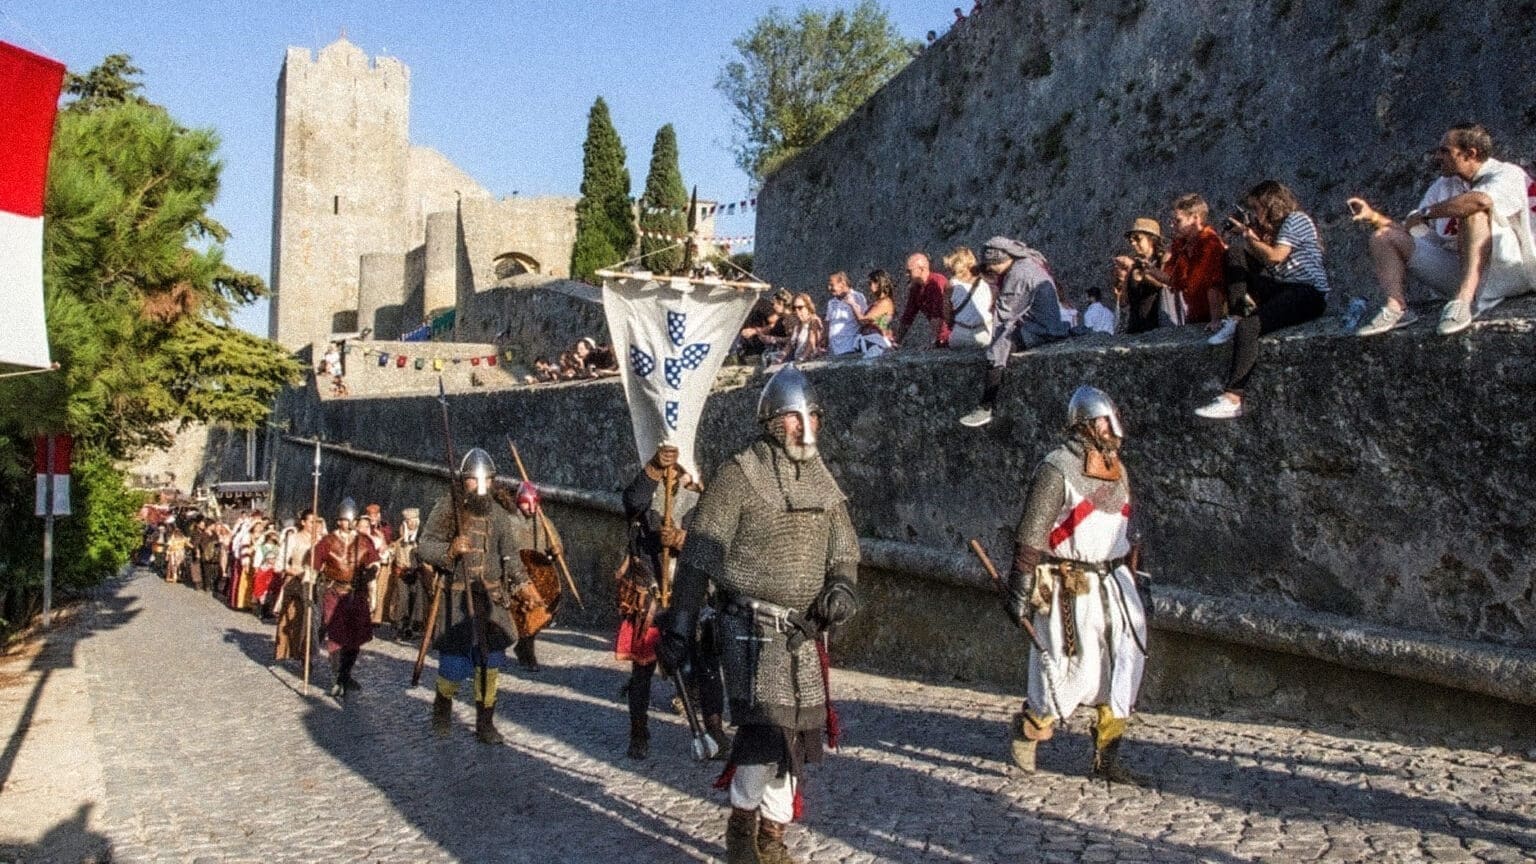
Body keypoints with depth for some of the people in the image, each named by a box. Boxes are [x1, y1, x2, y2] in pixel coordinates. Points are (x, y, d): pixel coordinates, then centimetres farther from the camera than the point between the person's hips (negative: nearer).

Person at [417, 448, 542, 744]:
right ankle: (442, 708, 29)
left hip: (490, 598, 4)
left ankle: (485, 723, 17)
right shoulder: (446, 508, -4)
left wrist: (523, 585, -5)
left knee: (490, 661, 4)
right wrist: (449, 550, -25)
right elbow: (424, 547, -6)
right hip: (456, 597, -3)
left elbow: (510, 555, 9)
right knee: (454, 663, -2)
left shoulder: (498, 514, 7)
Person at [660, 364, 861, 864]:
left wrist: (842, 585, -7)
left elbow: (844, 550, 17)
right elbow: (697, 558, -7)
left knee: (797, 733, 9)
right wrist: (679, 629, -8)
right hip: (753, 626, -6)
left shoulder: (823, 483, 11)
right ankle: (743, 824, 11)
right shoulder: (740, 475, -8)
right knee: (768, 725, -13)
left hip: (803, 631, 6)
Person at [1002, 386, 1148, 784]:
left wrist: (1133, 580, 21)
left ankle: (1106, 757, 16)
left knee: (1125, 667, 5)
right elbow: (1030, 534, -14)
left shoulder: (1116, 468, 13)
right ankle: (1028, 729, 20)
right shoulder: (1057, 469, -12)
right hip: (1072, 588, -7)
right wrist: (1019, 590, -16)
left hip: (1114, 582, 8)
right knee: (1075, 670, -5)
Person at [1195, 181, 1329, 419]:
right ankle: (1236, 317, -8)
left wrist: (1249, 237, -3)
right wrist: (1247, 235, 6)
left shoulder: (1295, 219, -4)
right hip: (1283, 290, 9)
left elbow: (1275, 257, -17)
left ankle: (1232, 398, -37)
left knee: (1248, 328, -31)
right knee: (1234, 253, 6)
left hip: (1309, 293, -9)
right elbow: (1263, 260, 12)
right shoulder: (1277, 226, 23)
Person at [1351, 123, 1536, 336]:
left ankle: (1464, 300, -42)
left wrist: (1425, 213, -19)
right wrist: (1374, 217, 0)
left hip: (1506, 270, -7)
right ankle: (1396, 308, -24)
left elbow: (1481, 200, -31)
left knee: (1473, 212, -32)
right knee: (1383, 237, -1)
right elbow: (1413, 232, 14)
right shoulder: (1443, 186, 16)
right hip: (1458, 270, 7)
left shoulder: (1508, 175, -6)